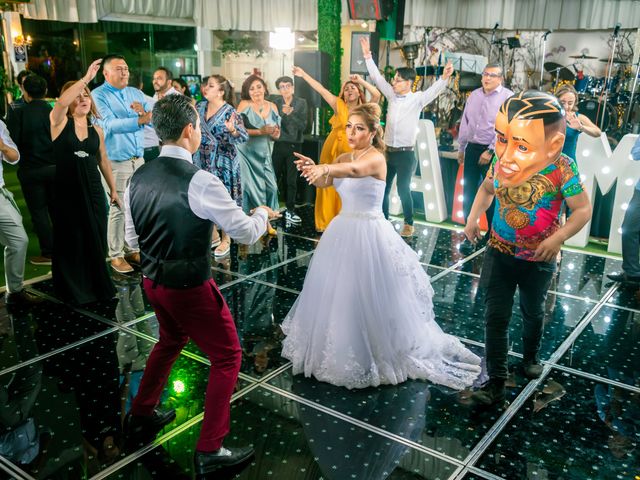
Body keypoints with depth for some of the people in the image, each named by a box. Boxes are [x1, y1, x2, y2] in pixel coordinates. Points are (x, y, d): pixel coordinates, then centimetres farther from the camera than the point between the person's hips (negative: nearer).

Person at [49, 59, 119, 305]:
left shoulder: (96, 130, 7)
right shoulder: (60, 122, -5)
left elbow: (103, 161, 16)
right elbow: (62, 102, -27)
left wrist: (113, 189, 16)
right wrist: (86, 78, -31)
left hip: (93, 190, 4)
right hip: (66, 191, -3)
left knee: (96, 240, 9)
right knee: (71, 241, 5)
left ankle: (97, 285, 26)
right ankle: (74, 290, 20)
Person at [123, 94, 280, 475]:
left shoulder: (138, 179, -1)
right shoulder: (200, 181, -23)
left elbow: (132, 239, 8)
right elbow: (246, 233, -17)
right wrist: (263, 214, 3)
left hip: (153, 281, 7)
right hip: (190, 287, -7)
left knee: (171, 341, 32)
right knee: (228, 356, 10)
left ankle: (141, 417, 46)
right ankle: (210, 450, 15)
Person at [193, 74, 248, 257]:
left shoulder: (229, 112, -13)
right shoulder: (200, 106, 4)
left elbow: (244, 137, -18)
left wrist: (232, 130, -36)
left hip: (222, 164, -6)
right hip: (202, 162, 6)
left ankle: (226, 240, 18)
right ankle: (214, 236, 29)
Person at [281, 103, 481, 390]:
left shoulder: (376, 157, -14)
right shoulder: (344, 157, 9)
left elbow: (355, 170, -38)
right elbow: (323, 183, -8)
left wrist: (326, 168, -56)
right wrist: (313, 168, -29)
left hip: (370, 233, -7)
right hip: (343, 230, 7)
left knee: (369, 296, -1)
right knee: (336, 293, 14)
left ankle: (376, 352, 20)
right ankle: (340, 349, 34)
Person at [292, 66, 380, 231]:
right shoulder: (339, 105, 4)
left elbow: (377, 95, -11)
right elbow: (320, 89, 1)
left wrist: (361, 80, -10)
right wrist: (304, 75, -2)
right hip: (332, 150, 0)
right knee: (328, 187, 5)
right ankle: (326, 222, 16)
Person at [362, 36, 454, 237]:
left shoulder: (417, 99, -6)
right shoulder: (392, 96, 7)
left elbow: (434, 90, -21)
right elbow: (377, 78, 10)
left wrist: (444, 77, -40)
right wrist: (368, 55, 6)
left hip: (406, 153, -5)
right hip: (388, 151, 5)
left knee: (403, 189, 0)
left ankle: (408, 224, 15)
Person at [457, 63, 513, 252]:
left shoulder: (507, 97, -7)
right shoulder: (474, 95, 11)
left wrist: (490, 151, -16)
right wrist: (461, 148, 16)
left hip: (492, 151, -5)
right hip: (472, 148, 5)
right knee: (468, 192, 6)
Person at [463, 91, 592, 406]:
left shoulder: (562, 170, -26)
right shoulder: (500, 161, -14)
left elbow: (583, 209, -17)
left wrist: (558, 238, -29)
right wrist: (473, 217, -4)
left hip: (539, 259, -2)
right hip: (499, 253, 2)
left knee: (533, 312, 23)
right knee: (495, 317, 1)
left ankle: (530, 356, 51)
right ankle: (495, 382, 13)